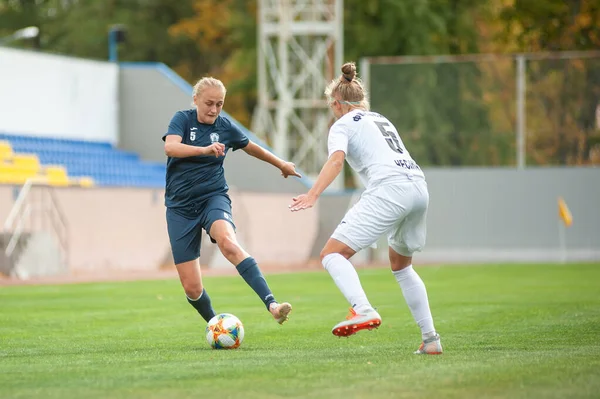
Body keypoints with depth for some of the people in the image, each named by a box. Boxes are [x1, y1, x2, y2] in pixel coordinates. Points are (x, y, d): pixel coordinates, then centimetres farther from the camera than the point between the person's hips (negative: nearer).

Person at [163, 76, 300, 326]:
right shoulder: (183, 119, -4)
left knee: (228, 243, -35)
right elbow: (170, 147, -25)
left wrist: (282, 164, 35)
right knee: (192, 287, -4)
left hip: (213, 198, 0)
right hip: (180, 206, 0)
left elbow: (253, 148, 24)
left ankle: (271, 304, -46)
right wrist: (205, 149, -40)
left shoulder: (225, 127, 4)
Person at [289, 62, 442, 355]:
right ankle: (430, 339, 20)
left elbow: (336, 160, -10)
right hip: (419, 187, 8)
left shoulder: (343, 125, 9)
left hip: (389, 189, -8)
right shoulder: (381, 120, 31)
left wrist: (313, 195, -22)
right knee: (400, 265, 27)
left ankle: (363, 310, -34)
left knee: (332, 254, -8)